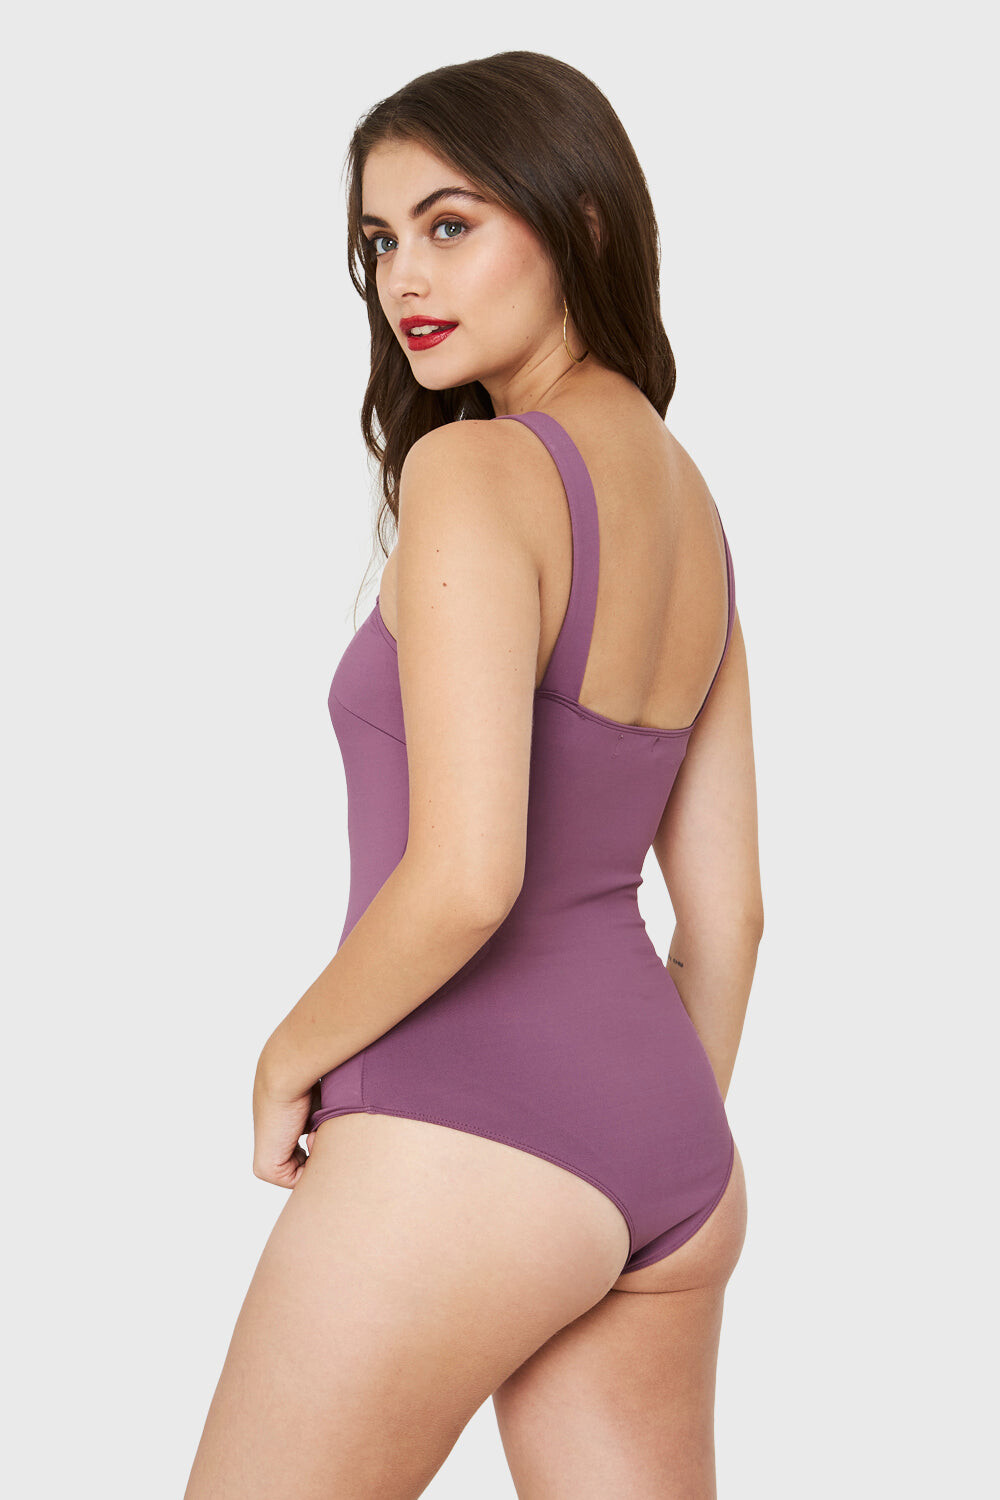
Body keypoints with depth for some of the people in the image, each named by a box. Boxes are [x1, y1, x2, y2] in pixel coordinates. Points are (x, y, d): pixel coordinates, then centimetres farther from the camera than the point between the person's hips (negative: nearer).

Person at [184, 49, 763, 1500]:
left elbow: (464, 877, -23)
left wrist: (290, 1057, -6)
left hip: (465, 1136, -8)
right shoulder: (690, 503, 11)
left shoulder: (474, 471, -15)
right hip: (670, 1154, 8)